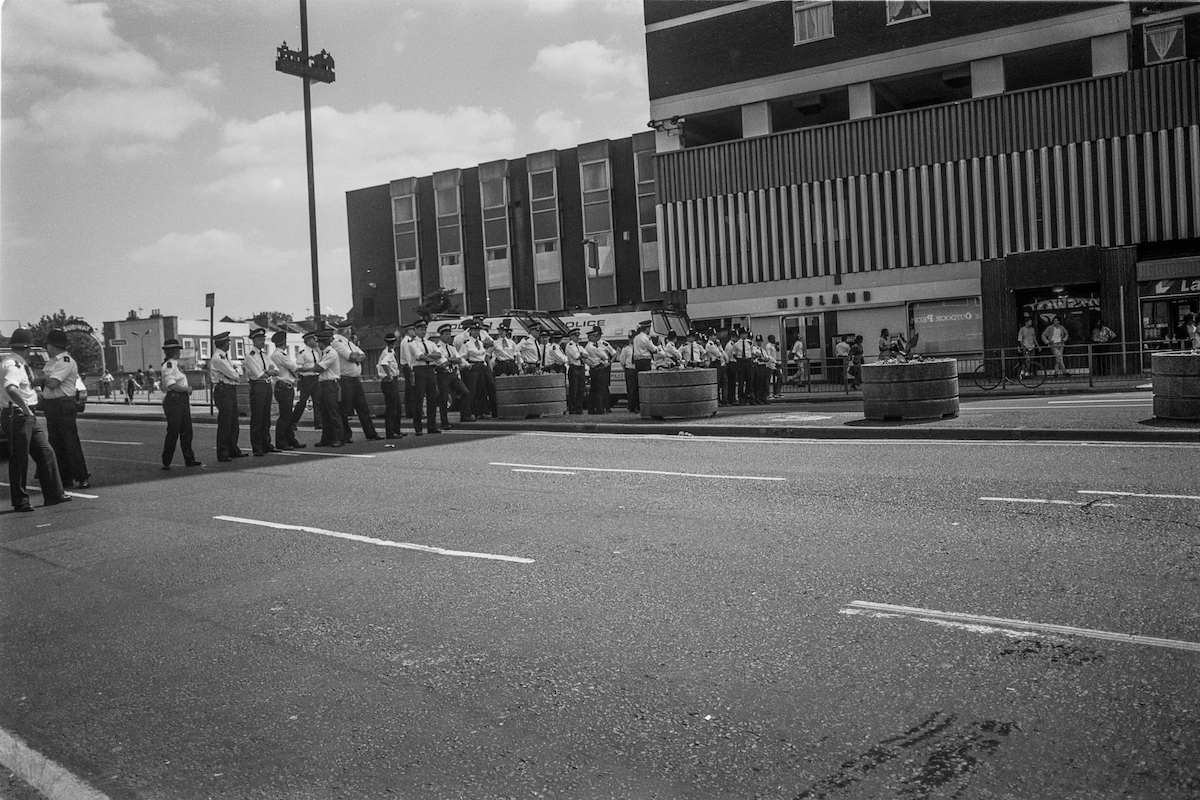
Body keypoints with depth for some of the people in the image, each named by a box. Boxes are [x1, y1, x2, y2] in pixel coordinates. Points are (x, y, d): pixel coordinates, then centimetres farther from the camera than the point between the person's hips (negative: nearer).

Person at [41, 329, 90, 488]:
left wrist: (43, 377, -4)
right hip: (50, 407, 9)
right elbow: (44, 382, 14)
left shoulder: (66, 362, -13)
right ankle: (65, 478, 18)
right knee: (55, 444, 11)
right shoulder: (51, 362, 17)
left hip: (63, 407, -9)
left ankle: (83, 478, -2)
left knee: (71, 443, -7)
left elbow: (52, 383, -20)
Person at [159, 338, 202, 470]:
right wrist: (187, 389, -11)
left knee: (186, 431, 10)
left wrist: (188, 388, 0)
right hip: (173, 401, -9)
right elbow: (171, 386, -21)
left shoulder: (175, 364, 17)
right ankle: (166, 463, 4)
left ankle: (189, 460, 16)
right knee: (173, 432, -4)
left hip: (182, 400, 9)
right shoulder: (168, 365, -12)